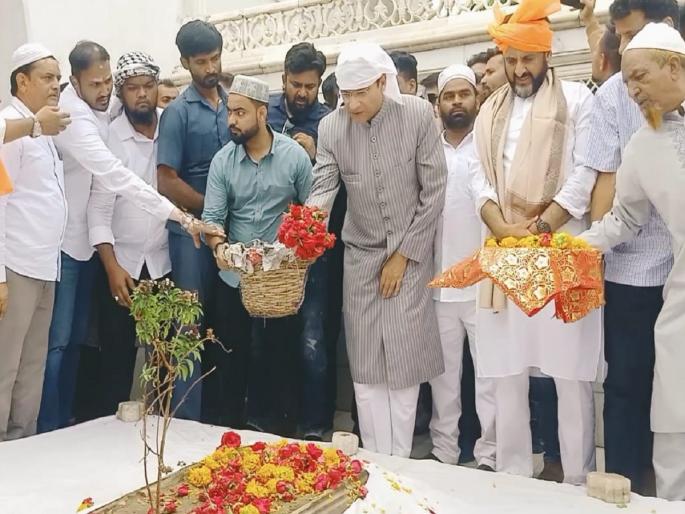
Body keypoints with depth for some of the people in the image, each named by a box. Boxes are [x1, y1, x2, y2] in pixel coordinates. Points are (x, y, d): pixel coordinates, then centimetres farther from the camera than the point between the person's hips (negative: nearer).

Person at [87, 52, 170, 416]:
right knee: (117, 356, 4)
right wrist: (112, 267, -15)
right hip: (122, 263, -1)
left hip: (165, 261, 2)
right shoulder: (109, 137, -7)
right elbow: (99, 208, -9)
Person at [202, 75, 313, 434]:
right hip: (235, 275, 2)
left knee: (280, 354, 8)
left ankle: (275, 427, 24)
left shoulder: (295, 155, -6)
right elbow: (212, 215, -5)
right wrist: (218, 245, -25)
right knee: (233, 354, 12)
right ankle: (232, 425, 28)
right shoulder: (222, 160, -2)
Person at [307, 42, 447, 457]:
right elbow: (323, 186, -7)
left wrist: (403, 255, -8)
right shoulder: (331, 127, -4)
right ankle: (376, 460, 17)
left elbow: (434, 192, -8)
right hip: (360, 256, 2)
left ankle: (400, 461, 14)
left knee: (404, 360, 0)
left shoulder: (418, 115, -10)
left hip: (410, 255, -2)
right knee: (365, 365, 4)